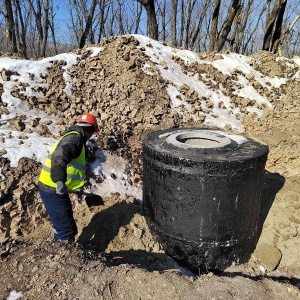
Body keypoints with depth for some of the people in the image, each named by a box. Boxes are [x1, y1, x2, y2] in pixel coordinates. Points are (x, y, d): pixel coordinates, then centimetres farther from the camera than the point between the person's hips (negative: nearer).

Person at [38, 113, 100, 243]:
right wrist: (60, 181, -43)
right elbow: (59, 157, -35)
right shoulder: (75, 138, -15)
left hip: (54, 189, 10)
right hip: (53, 191, -10)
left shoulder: (73, 137, 16)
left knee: (63, 226, 24)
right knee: (66, 231, -2)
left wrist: (77, 187, 27)